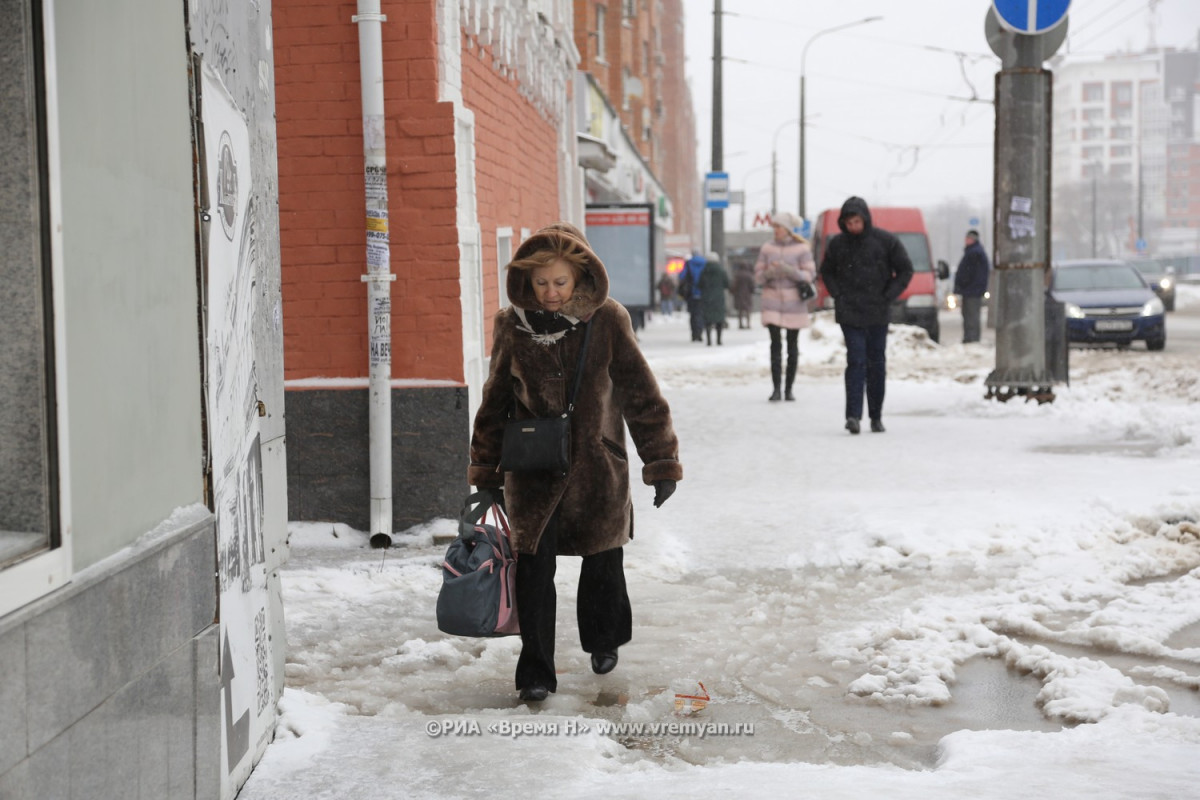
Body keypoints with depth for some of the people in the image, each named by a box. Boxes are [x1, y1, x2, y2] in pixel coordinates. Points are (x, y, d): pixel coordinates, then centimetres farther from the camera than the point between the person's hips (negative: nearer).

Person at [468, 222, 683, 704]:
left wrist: (662, 461, -3)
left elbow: (641, 394, -3)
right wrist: (486, 473, 10)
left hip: (598, 467, 0)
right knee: (533, 568, -6)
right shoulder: (513, 325, -4)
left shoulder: (607, 321, -8)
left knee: (602, 561, 15)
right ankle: (535, 672, 6)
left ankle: (604, 641, 42)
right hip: (532, 469, 0)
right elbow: (495, 402, 7)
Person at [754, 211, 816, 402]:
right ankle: (776, 389, -10)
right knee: (776, 345, -9)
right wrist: (768, 273, -16)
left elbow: (809, 275, -7)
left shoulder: (802, 248, -3)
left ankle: (789, 389, 13)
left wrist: (788, 270, -22)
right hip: (772, 304, 1)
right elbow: (758, 276, 7)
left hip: (794, 303, -1)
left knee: (792, 346, 5)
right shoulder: (767, 248, 4)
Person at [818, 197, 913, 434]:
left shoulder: (885, 241, -2)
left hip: (878, 315, 1)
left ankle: (876, 416, 16)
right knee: (856, 361, -12)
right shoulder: (837, 244, 2)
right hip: (849, 314, 0)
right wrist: (837, 295, 2)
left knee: (877, 364, 6)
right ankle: (853, 415, -17)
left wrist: (888, 297, -4)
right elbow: (826, 272, 17)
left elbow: (905, 270, 5)